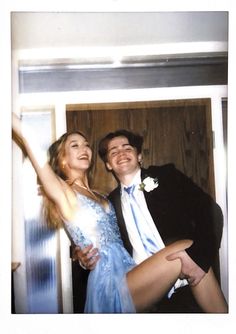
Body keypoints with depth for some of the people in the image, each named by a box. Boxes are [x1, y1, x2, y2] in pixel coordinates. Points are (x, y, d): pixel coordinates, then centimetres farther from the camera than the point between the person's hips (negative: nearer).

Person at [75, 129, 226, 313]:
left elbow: (210, 210, -10)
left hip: (188, 286, -2)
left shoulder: (166, 176, -2)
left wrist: (200, 257, -22)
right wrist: (85, 258, -8)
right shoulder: (111, 203, 8)